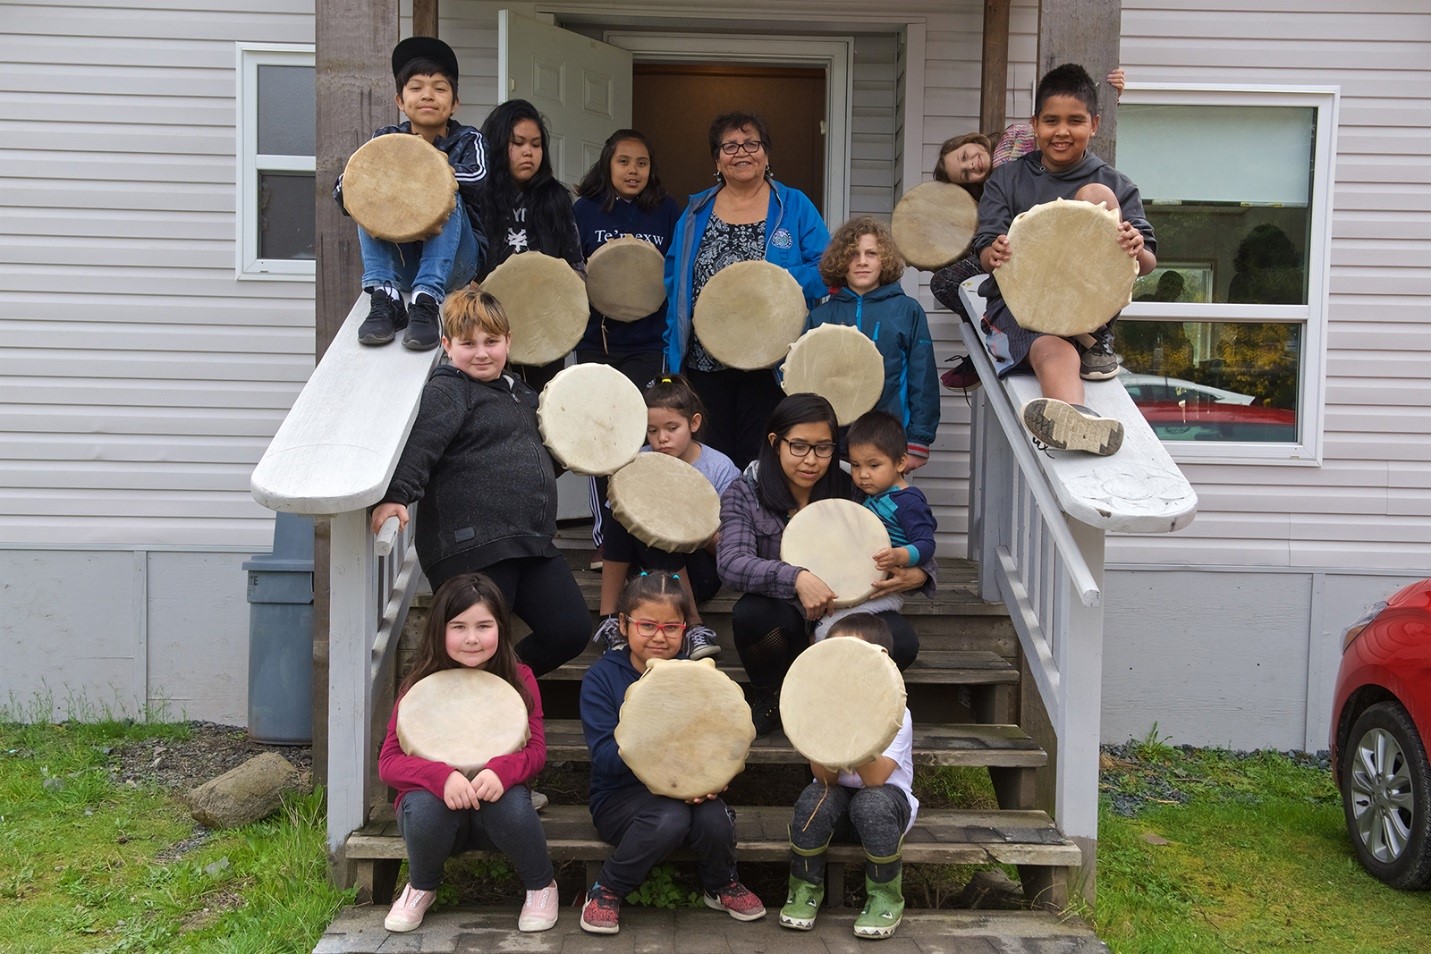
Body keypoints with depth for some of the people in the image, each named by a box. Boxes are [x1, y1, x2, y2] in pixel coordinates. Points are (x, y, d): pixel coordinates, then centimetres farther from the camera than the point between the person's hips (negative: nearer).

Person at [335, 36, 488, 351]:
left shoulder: (468, 141, 1)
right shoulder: (386, 139, 7)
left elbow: (478, 176, -24)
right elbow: (342, 186, -7)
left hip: (455, 263, -2)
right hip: (401, 263, 2)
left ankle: (427, 303, -41)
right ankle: (384, 298, -32)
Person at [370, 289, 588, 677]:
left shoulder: (518, 393, 22)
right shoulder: (446, 391, -3)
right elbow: (419, 443, -22)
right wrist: (395, 495, -37)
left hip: (531, 542, 8)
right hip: (471, 545, -7)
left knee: (572, 630, 0)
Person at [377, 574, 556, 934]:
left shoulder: (519, 680, -5)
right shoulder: (420, 685, -8)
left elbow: (536, 750, -9)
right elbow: (389, 762, -13)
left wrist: (501, 770, -33)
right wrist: (442, 776, -33)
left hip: (496, 803, 0)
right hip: (437, 801, 0)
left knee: (513, 803, -34)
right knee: (424, 805, -34)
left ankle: (541, 886, -2)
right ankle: (421, 888, -1)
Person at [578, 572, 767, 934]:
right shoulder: (602, 676, -10)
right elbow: (605, 757, -18)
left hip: (685, 791, 3)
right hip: (620, 794, -3)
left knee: (714, 818, -29)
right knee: (670, 817, -35)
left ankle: (722, 886, 6)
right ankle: (606, 892, -10)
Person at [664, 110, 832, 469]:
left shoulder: (794, 207, 3)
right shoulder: (696, 211, 12)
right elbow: (674, 280, 10)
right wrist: (673, 348, -1)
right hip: (705, 362, 3)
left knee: (758, 460, 2)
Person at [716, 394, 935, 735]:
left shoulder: (850, 490, -2)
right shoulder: (744, 494, -5)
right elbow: (731, 563, -22)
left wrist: (917, 574, -20)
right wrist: (795, 578, -38)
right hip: (785, 615, -1)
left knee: (901, 642, -29)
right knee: (750, 613, -35)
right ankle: (769, 698, -3)